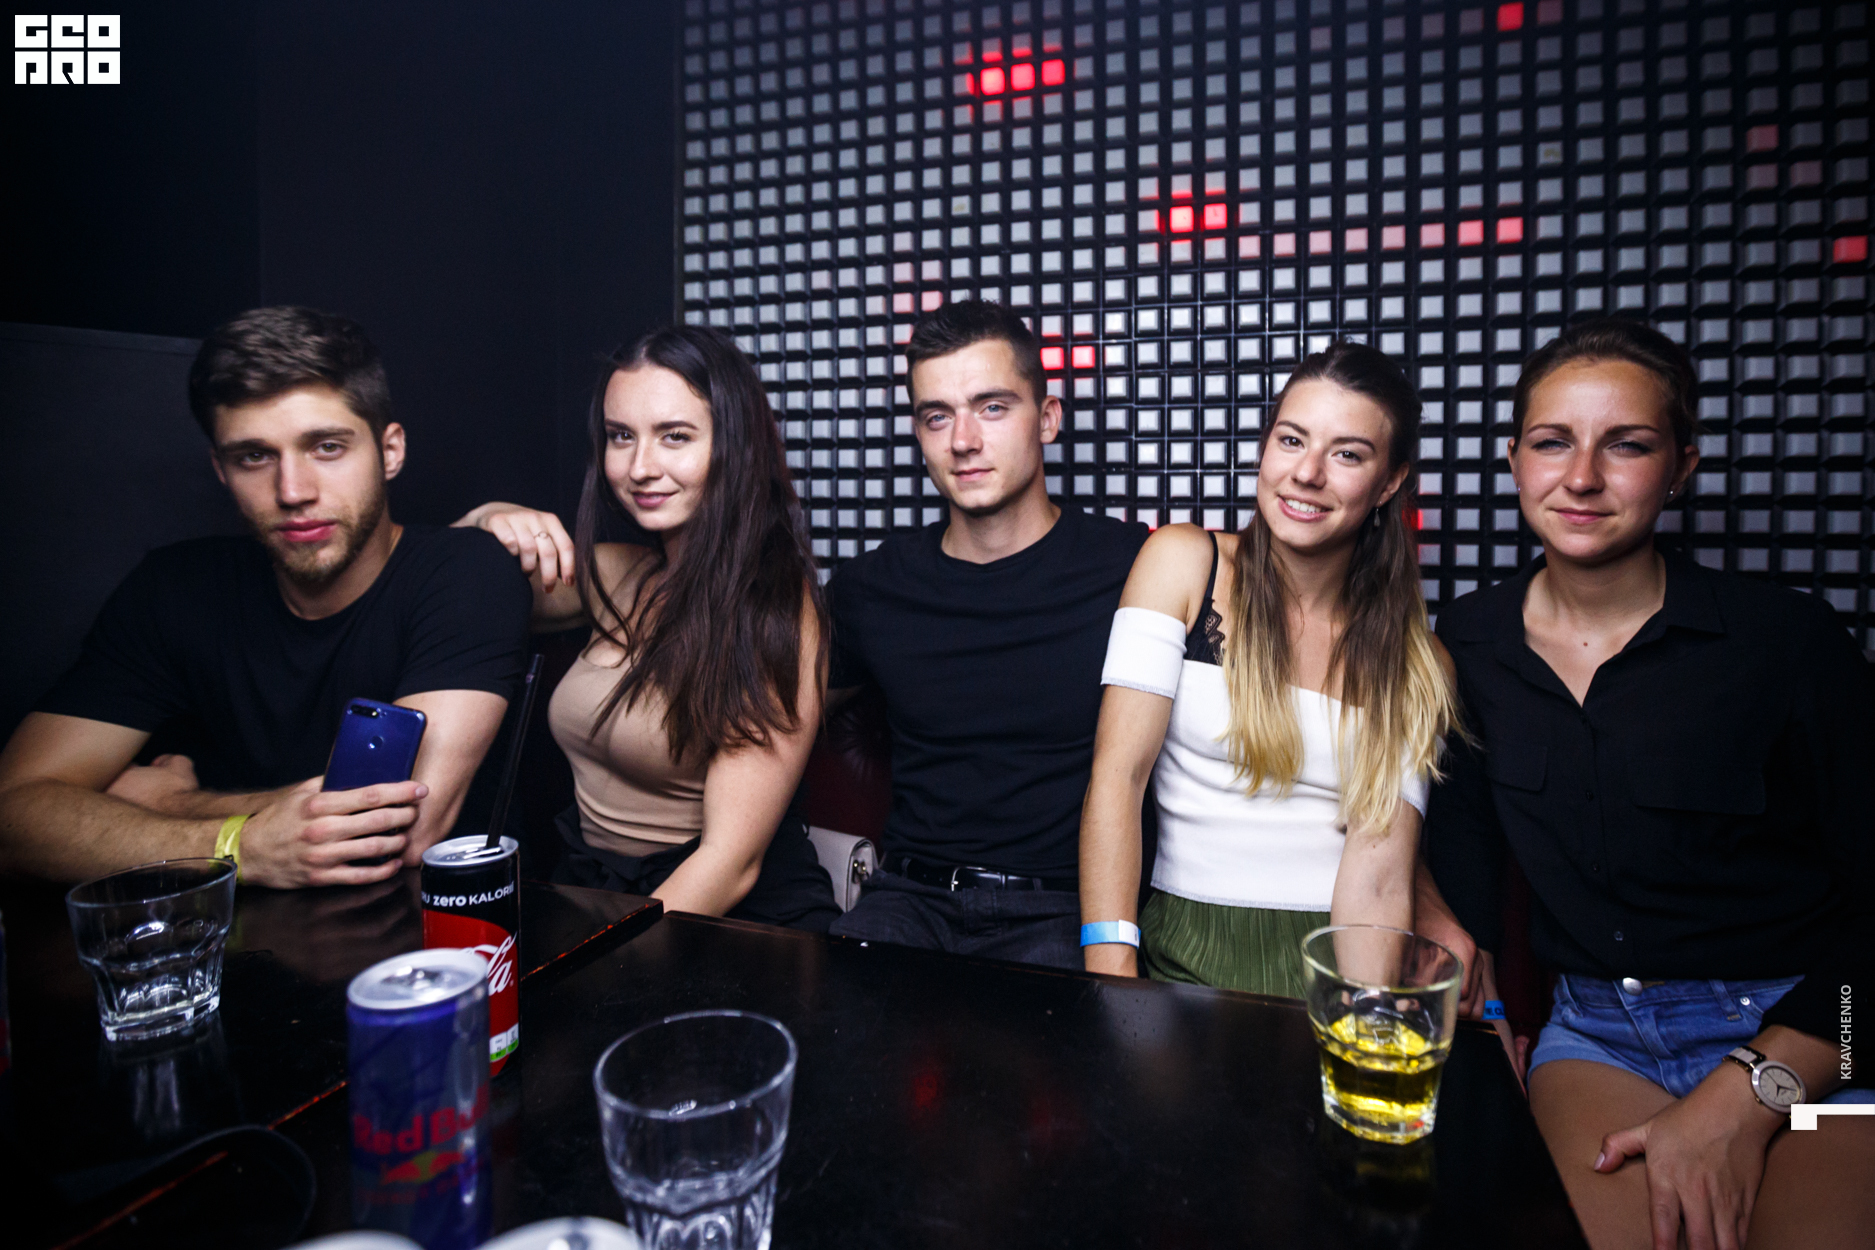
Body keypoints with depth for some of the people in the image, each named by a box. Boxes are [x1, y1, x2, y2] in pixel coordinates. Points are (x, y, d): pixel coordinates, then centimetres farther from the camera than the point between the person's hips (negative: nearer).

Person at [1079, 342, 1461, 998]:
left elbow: (1378, 881, -4)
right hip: (1186, 954, -1)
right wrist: (1111, 975, -17)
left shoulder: (1417, 664, 5)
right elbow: (1118, 774, -8)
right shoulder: (1182, 562, 1)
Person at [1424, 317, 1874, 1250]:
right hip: (1596, 1028, 2)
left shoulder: (1790, 642, -7)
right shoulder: (1469, 644, 2)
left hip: (1799, 1036, -1)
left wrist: (1742, 1100, -16)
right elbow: (1461, 858, 10)